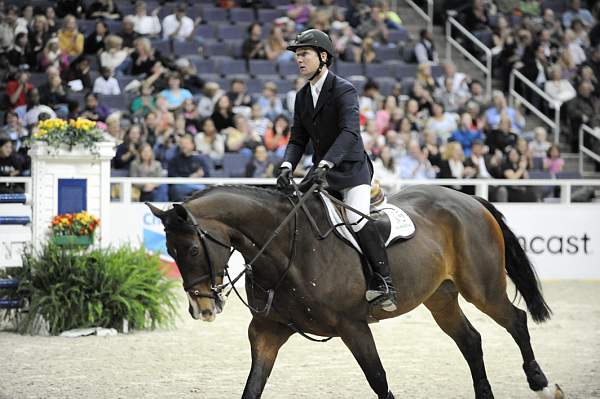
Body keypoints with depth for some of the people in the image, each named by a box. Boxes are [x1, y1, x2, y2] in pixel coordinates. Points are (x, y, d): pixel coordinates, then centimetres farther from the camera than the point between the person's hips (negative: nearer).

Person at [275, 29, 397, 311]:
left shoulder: (344, 90, -14)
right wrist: (287, 167, -12)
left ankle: (383, 283, -21)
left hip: (351, 169, -8)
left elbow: (350, 132, -29)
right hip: (321, 171, 8)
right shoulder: (303, 96, 9)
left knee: (357, 220, -26)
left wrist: (325, 165, -41)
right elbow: (298, 139, 9)